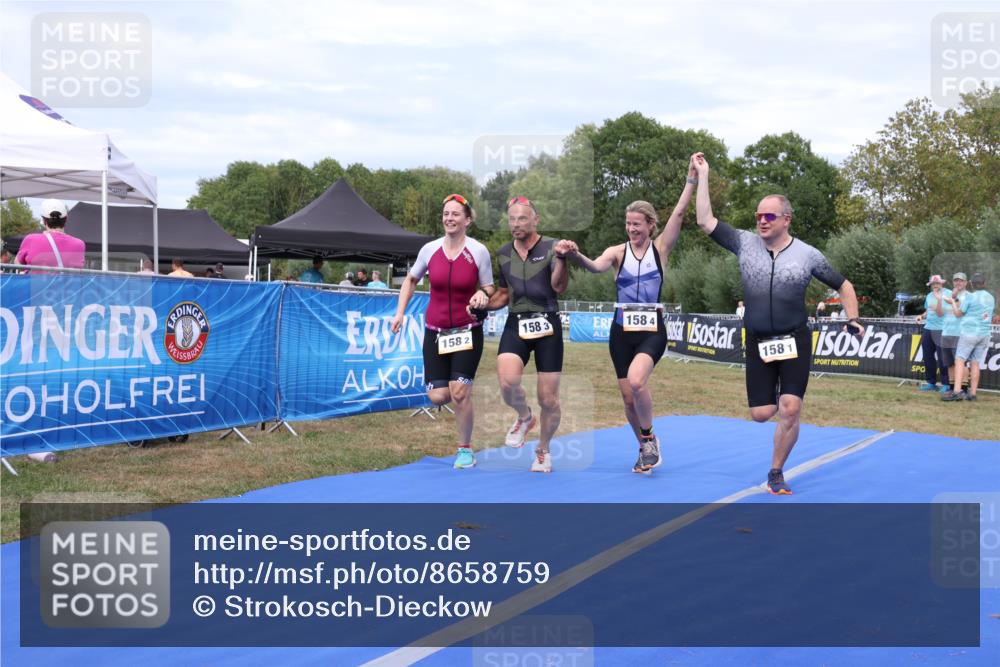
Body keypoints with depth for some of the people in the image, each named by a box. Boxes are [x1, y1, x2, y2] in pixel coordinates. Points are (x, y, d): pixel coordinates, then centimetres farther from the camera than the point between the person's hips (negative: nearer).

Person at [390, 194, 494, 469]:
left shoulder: (479, 251, -8)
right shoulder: (430, 249, -2)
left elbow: (489, 290, 0)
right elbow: (411, 280, 15)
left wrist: (483, 297, -23)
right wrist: (400, 312, 7)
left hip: (467, 331, -2)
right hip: (435, 332, 2)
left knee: (459, 392, -11)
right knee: (438, 397, -5)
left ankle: (465, 449, 9)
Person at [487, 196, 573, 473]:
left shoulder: (550, 247, -5)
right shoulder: (503, 253, 9)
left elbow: (559, 287, -19)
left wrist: (561, 258, -36)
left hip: (547, 325, -2)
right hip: (515, 325, 3)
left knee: (548, 400, 1)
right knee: (507, 382, -25)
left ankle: (543, 449, 28)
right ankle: (524, 417, 9)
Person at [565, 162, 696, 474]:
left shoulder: (660, 248, 2)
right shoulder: (618, 251, 2)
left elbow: (679, 212, -7)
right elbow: (596, 267, -18)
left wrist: (691, 178, -13)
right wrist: (576, 255, -38)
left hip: (652, 329, -2)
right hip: (622, 330, 3)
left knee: (636, 382, -27)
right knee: (628, 398, 6)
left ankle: (649, 437, -3)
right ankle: (647, 449, 29)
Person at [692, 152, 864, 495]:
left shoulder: (807, 254, -3)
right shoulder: (745, 242, -1)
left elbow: (844, 286, 9)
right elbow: (705, 221, -4)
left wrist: (853, 319, -6)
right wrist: (702, 176, -5)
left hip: (795, 341, -1)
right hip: (757, 342, 2)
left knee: (790, 410, -11)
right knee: (761, 414, 1)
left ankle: (776, 474, 8)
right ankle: (774, 392, 40)